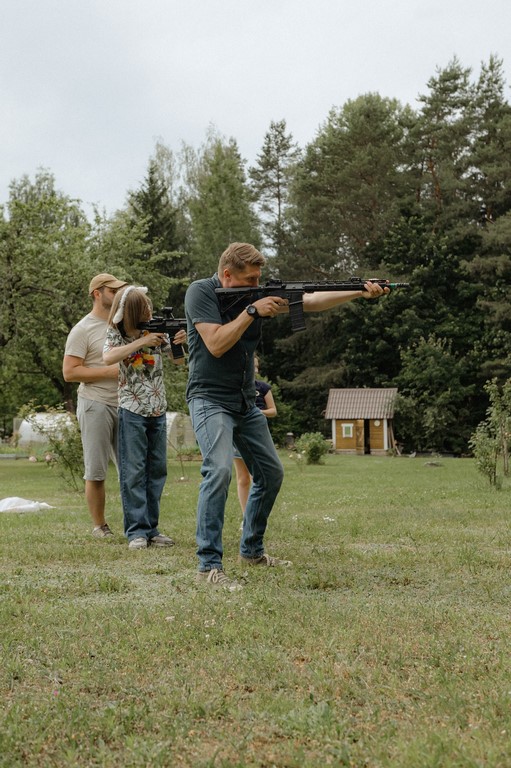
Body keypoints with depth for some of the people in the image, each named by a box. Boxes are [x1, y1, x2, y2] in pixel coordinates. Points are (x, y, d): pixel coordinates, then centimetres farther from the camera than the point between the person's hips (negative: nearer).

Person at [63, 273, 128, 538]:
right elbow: (69, 372, -12)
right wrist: (110, 371, -17)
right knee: (96, 471, 1)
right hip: (96, 405, -6)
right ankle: (99, 526, 12)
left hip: (124, 405, 6)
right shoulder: (83, 330, -6)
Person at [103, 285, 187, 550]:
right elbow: (108, 358, -25)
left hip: (158, 410, 4)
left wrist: (180, 343, -14)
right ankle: (136, 531, -1)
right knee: (133, 471, -5)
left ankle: (150, 528, 14)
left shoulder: (157, 328, 3)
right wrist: (142, 342, -27)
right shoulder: (116, 332, -6)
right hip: (132, 410, -4)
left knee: (156, 470, 7)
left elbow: (179, 360, 8)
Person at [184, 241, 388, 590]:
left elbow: (311, 301, -2)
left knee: (272, 474, 10)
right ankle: (209, 565, -22)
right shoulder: (201, 292, -10)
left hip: (246, 404, 7)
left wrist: (361, 292, -12)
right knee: (220, 470, -26)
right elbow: (216, 344, -21)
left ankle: (252, 550, 27)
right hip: (210, 400, -7)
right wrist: (252, 311, -21)